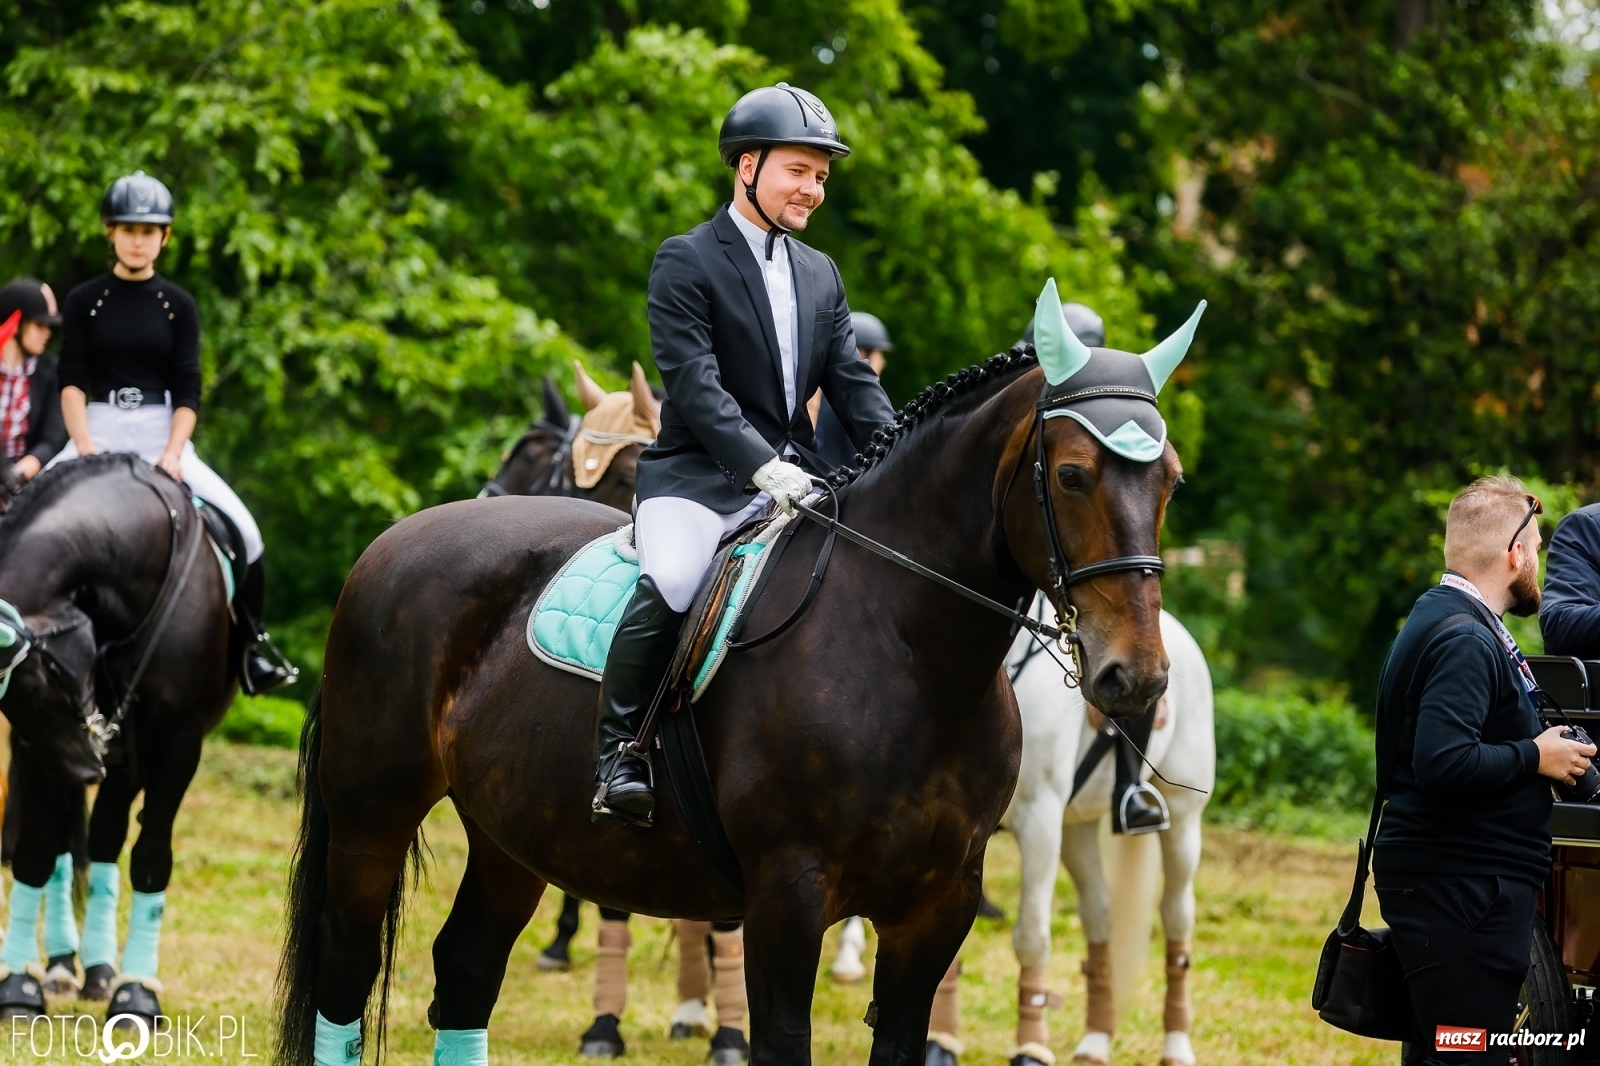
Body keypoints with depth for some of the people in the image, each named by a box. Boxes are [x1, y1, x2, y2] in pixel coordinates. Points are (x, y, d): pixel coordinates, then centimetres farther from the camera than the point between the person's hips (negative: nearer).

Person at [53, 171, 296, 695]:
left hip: (162, 436, 1)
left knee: (243, 529, -15)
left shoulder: (178, 305, 7)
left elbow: (187, 392, 0)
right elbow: (72, 381, -3)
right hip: (97, 432, 0)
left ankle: (251, 643, 1)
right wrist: (84, 446, -20)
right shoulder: (84, 301, 5)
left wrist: (171, 455, -16)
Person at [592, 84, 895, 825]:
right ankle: (618, 749, -21)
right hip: (699, 478, -7)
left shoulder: (821, 275, 18)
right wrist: (761, 466, -27)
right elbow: (695, 383, -15)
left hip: (795, 478, 7)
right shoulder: (686, 263, -3)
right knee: (670, 583, -34)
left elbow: (853, 385, 13)